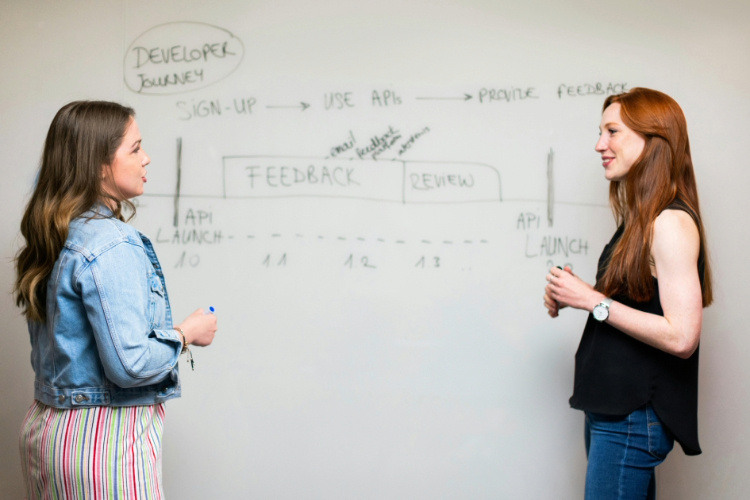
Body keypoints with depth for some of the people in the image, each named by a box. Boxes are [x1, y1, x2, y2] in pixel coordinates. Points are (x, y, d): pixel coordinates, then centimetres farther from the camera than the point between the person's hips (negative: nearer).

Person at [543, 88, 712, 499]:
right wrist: (573, 296, 3)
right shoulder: (641, 222, 12)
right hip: (610, 410, 9)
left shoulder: (671, 223, -17)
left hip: (633, 418, -9)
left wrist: (594, 301, -18)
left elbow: (681, 336, -24)